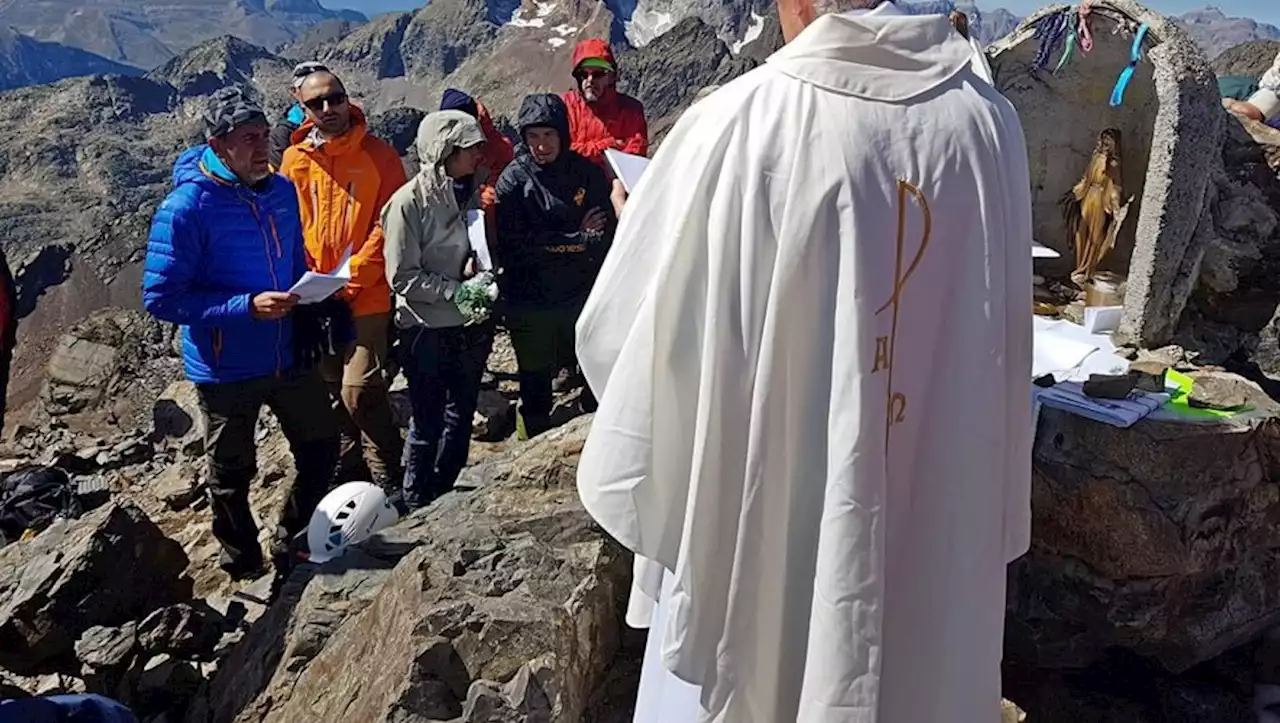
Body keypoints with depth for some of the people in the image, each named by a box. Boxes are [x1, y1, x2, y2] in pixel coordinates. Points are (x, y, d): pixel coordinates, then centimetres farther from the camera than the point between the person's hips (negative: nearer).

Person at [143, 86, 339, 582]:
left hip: (288, 356, 6)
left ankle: (294, 544, 37)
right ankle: (245, 568, 36)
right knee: (232, 475, 13)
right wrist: (247, 307, -26)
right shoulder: (186, 208, -19)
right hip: (226, 369, -5)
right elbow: (161, 298, -19)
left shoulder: (281, 190, 0)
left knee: (322, 447, 15)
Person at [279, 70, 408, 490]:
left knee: (361, 390, -9)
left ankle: (388, 482, 8)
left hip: (368, 298, -4)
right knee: (331, 392, 13)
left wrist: (350, 277, -13)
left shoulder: (379, 155, -4)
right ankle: (349, 477, 30)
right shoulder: (295, 160, 5)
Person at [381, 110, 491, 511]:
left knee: (461, 416, 17)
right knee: (428, 424, 4)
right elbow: (403, 278, -16)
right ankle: (416, 504, 22)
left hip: (471, 324, 6)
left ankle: (446, 496, 34)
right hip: (427, 328, -6)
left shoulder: (473, 190, 3)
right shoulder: (409, 202, -15)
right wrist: (456, 290, -21)